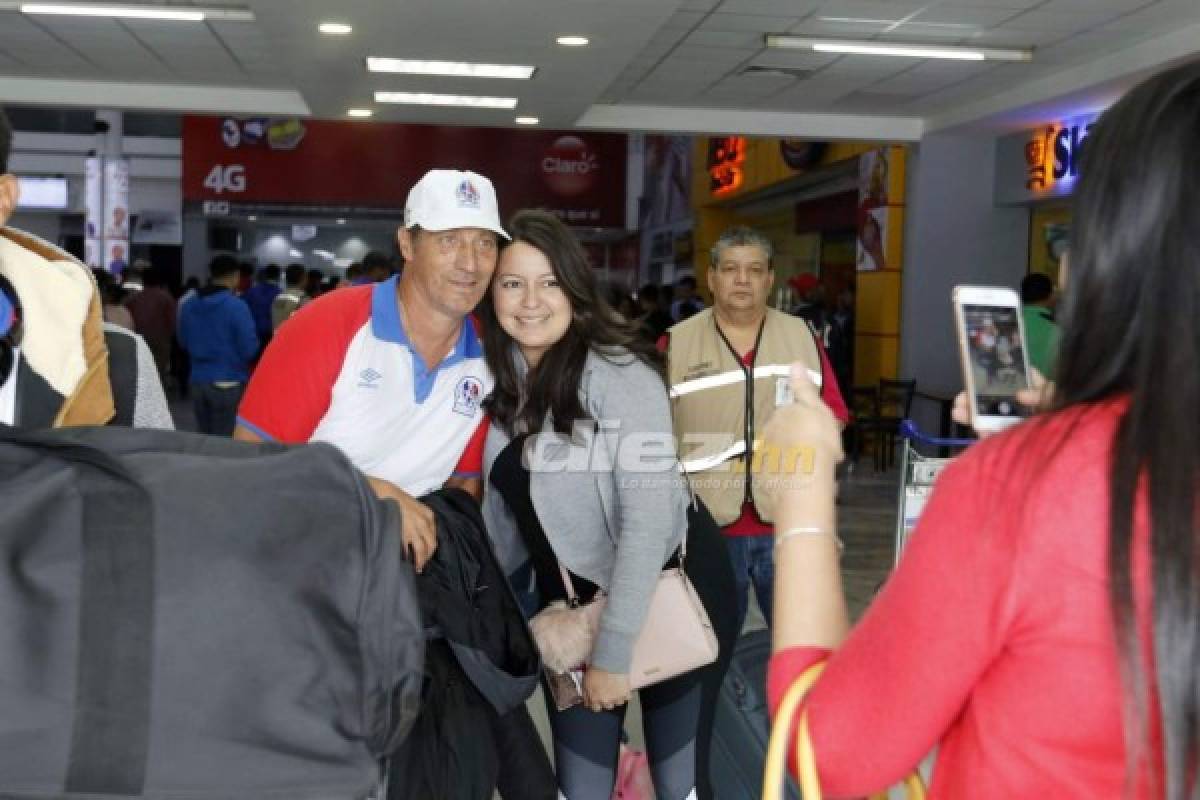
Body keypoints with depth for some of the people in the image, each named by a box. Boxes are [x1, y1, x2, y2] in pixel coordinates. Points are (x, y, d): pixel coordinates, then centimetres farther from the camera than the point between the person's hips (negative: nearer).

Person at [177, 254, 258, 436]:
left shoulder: (189, 305, 3)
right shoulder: (237, 306, -14)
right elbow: (250, 349, -14)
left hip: (197, 381, 5)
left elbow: (183, 342, 15)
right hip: (229, 383, -5)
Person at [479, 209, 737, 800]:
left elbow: (648, 515, -25)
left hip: (667, 588, -5)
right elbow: (505, 511, 8)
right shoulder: (500, 377, -1)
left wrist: (613, 651, -25)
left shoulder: (619, 372, -21)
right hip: (570, 597, 6)